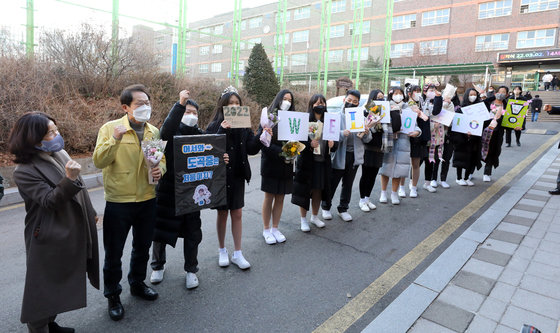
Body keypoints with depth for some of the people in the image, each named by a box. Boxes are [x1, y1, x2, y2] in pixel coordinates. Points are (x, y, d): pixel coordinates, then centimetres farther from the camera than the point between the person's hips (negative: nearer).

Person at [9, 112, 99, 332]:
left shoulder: (59, 154, 6)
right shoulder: (24, 171, -18)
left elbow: (78, 189, 16)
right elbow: (49, 201, -25)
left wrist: (90, 213, 22)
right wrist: (69, 179, -40)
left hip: (71, 235, 8)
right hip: (50, 242, -8)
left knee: (62, 284, 21)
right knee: (44, 289, 6)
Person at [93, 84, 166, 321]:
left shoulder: (154, 131, 4)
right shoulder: (110, 128, -9)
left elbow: (162, 158, 13)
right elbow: (99, 161, -16)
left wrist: (160, 168, -10)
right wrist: (115, 138, -30)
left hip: (147, 199, 5)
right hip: (118, 201, -4)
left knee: (143, 247, 20)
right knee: (113, 252, 9)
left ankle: (137, 284, 42)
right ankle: (113, 295, 29)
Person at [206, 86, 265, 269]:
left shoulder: (243, 126, 4)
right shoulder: (215, 126, -8)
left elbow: (251, 149, -3)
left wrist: (261, 137, -19)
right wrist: (222, 130, -29)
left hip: (238, 175, 3)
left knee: (237, 214, 8)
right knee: (222, 213, 10)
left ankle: (237, 253, 20)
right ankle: (222, 250, 29)